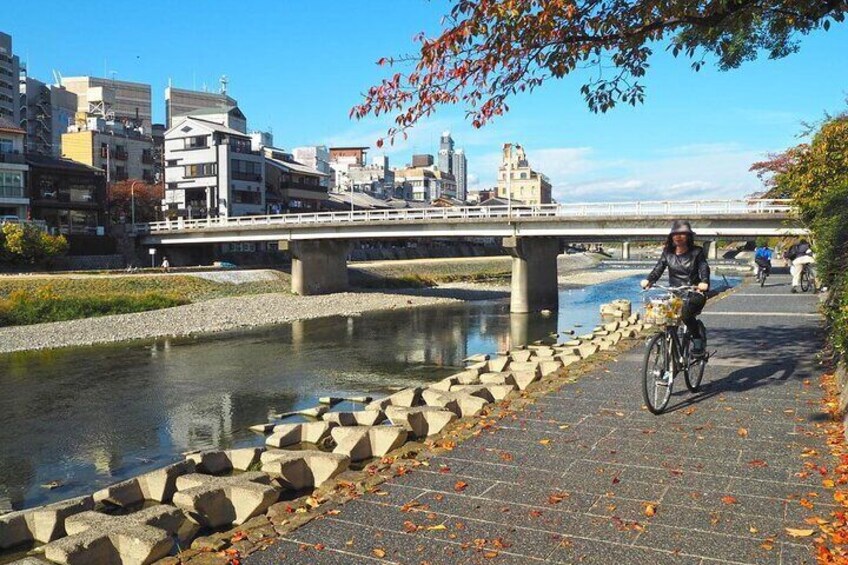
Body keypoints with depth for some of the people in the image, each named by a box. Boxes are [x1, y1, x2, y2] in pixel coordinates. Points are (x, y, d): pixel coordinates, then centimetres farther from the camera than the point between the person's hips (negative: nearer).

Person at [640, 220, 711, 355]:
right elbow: (658, 269, 0)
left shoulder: (697, 252, 2)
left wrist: (704, 282, -33)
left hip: (694, 294, -3)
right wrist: (648, 280, -20)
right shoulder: (668, 253, 10)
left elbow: (704, 269, -11)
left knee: (686, 313, -30)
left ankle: (698, 340, -9)